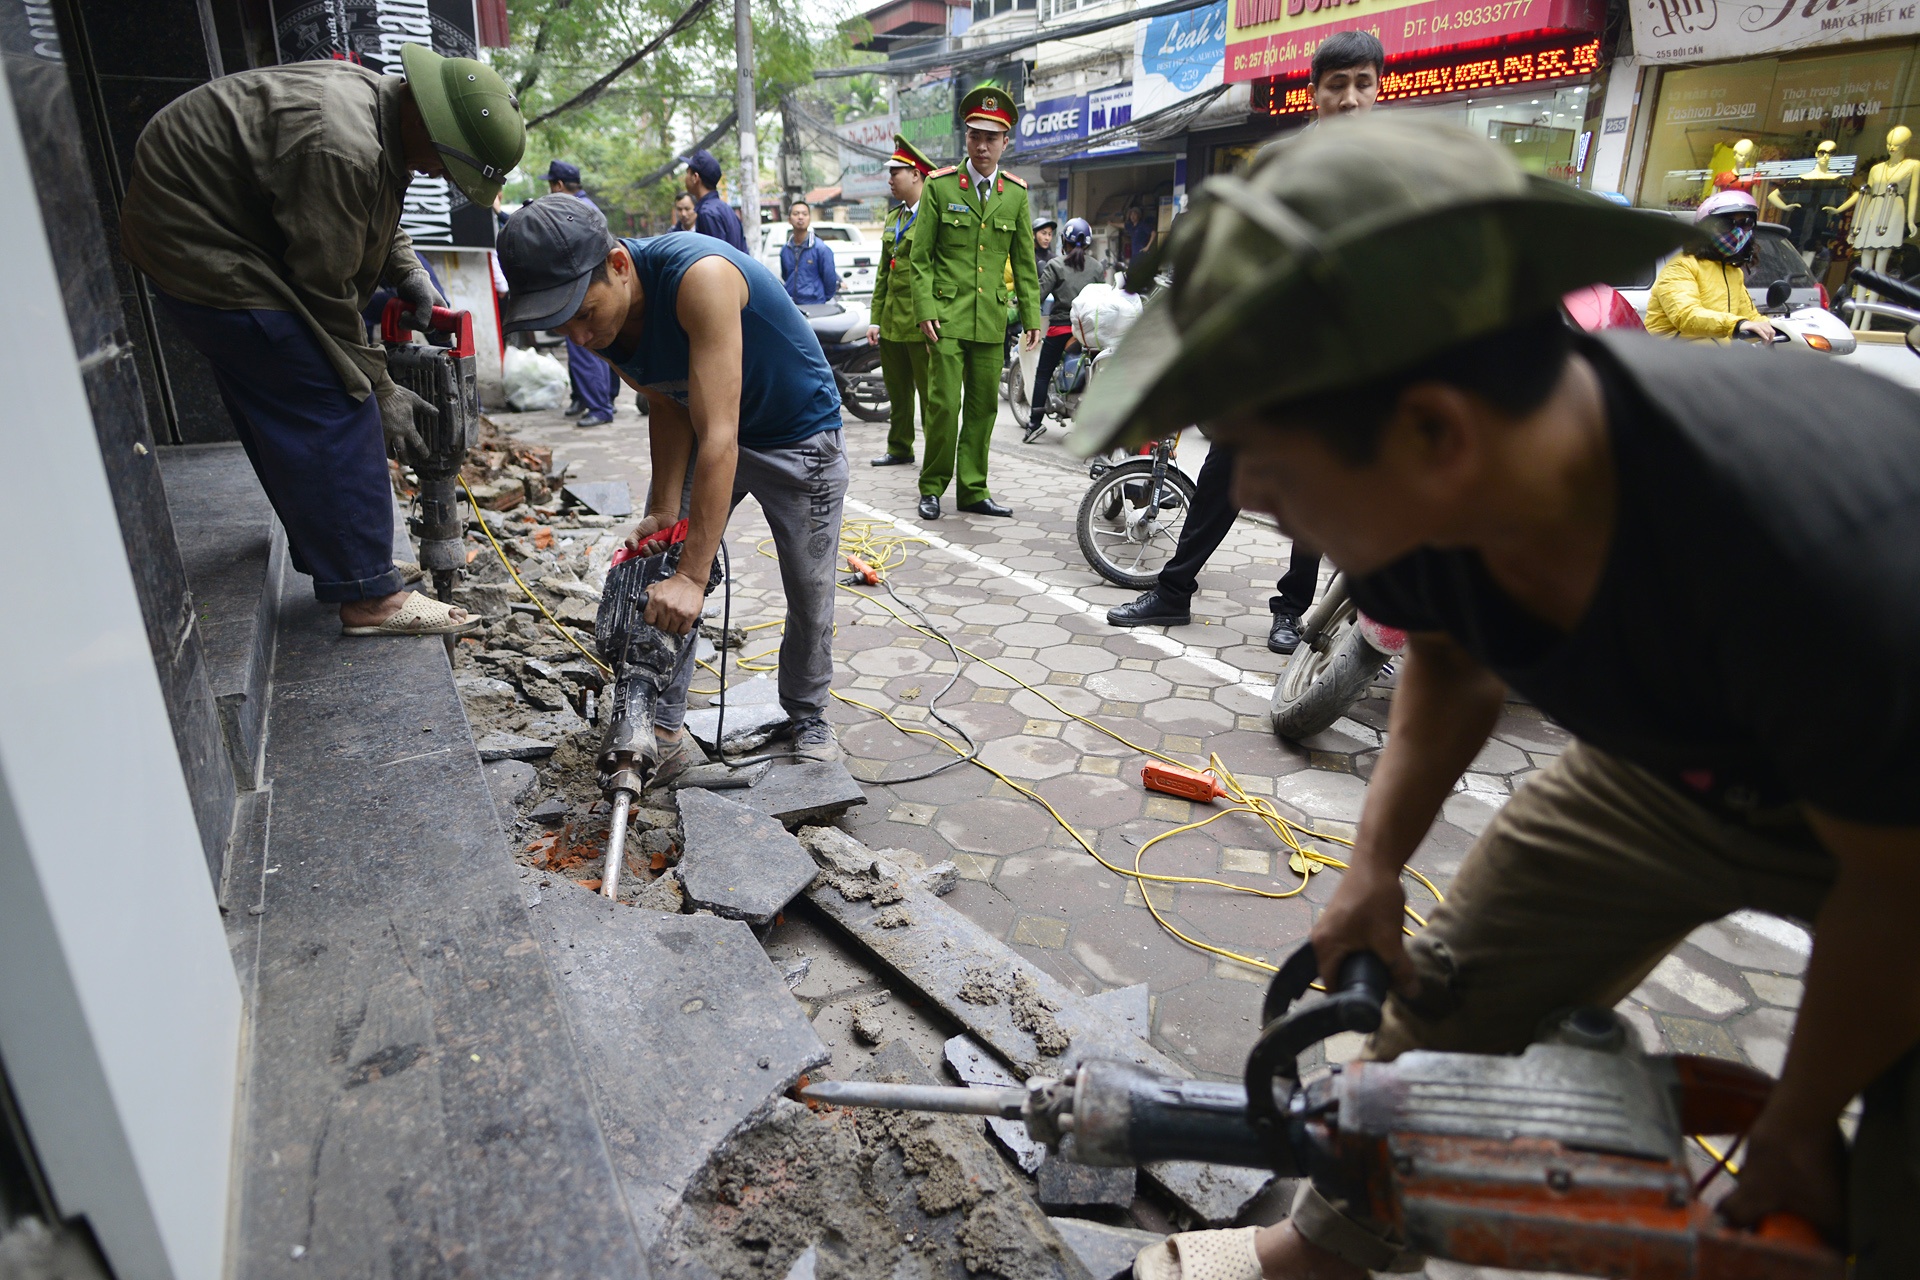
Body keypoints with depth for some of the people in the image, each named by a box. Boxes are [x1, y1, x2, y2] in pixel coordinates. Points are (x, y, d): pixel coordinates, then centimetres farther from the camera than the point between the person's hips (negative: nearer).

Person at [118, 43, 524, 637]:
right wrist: (380, 391, -15)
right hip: (201, 248, -11)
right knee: (329, 408, -14)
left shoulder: (373, 98, 2)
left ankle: (322, 542, 34)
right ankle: (368, 597, -14)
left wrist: (407, 271, 3)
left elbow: (369, 213, 19)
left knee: (272, 405, 18)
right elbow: (325, 292, -23)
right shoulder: (340, 148, -29)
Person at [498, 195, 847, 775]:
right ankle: (665, 730, 5)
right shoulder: (599, 314, -15)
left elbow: (719, 437, -42)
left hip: (800, 438, -5)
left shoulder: (700, 276, -39)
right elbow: (666, 408, -4)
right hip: (703, 430, 6)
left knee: (810, 595, 2)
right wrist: (664, 510, -17)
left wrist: (693, 577, -42)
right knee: (657, 577, -4)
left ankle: (809, 719, 24)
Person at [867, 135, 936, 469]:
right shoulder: (893, 218, 18)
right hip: (892, 322, 8)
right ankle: (899, 449, 27)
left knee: (930, 393, -1)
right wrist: (876, 318, 14)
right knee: (897, 391, 15)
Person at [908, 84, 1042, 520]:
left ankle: (972, 490, 17)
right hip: (947, 316, -3)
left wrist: (1031, 315, 7)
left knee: (984, 406, 6)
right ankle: (932, 488, 9)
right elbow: (920, 257, 0)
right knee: (944, 405, -6)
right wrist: (924, 310, -10)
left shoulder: (1016, 194, 10)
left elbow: (1024, 262, 13)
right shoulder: (940, 186, 1)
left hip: (991, 320, 3)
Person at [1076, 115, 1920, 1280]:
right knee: (1441, 1005, 7)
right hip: (1676, 762, 4)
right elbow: (1450, 657, -1)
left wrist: (1796, 1130, -7)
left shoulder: (1819, 557, -43)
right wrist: (1376, 865, -6)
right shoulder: (1414, 497, -26)